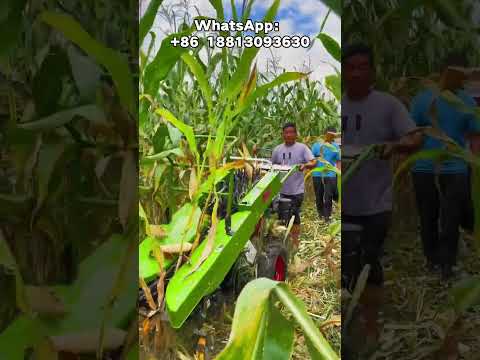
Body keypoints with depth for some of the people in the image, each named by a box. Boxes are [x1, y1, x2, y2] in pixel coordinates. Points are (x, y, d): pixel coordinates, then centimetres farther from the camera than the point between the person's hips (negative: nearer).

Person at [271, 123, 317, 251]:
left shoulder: (302, 148, -7)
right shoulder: (277, 149, 5)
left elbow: (314, 162, -15)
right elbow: (273, 166, 16)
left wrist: (305, 165, -34)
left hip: (297, 190, -4)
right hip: (281, 189, 4)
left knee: (294, 216, 5)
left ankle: (295, 240, 23)